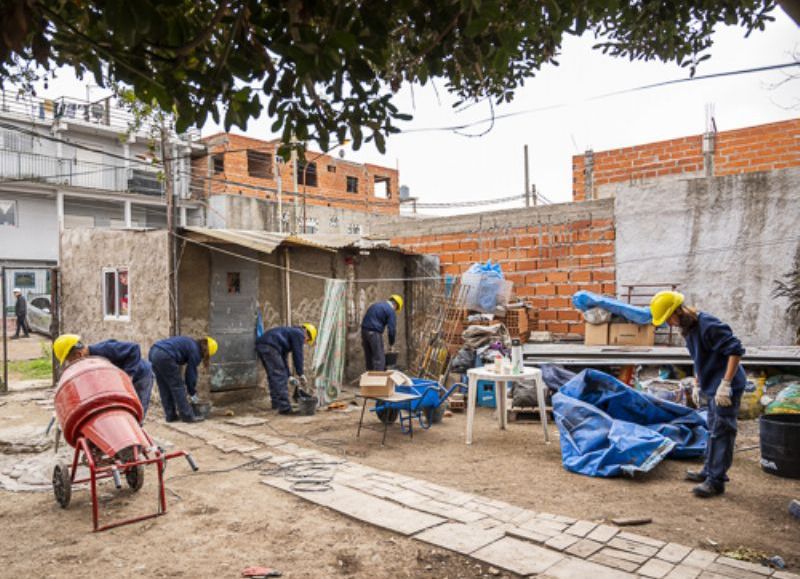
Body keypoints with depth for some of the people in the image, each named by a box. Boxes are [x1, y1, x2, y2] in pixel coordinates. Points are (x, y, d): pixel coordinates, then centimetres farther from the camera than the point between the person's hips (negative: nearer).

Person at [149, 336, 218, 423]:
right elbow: (191, 372, 4)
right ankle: (187, 416, 6)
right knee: (177, 386, 2)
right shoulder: (195, 351, -1)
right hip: (165, 357, -9)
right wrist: (193, 393, 17)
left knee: (164, 388, 16)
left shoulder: (190, 343, 24)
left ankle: (170, 415, 22)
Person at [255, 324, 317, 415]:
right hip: (270, 346, -10)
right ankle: (284, 408, -11)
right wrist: (301, 374, 8)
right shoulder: (299, 334, 6)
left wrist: (288, 376, 30)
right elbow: (297, 355, 1)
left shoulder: (291, 331, 32)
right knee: (280, 377, -8)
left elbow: (283, 357, 32)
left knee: (272, 376, 21)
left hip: (260, 344, 10)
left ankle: (276, 403, 29)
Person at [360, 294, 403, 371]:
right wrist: (391, 343, 9)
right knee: (379, 359, -3)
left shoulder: (375, 305, 22)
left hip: (364, 330, 8)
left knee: (369, 358, 14)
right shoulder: (391, 311, -3)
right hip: (374, 333, -8)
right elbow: (392, 329, -7)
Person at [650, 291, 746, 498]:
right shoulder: (688, 329, 7)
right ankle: (709, 471, 32)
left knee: (721, 433, -4)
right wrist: (697, 385, 18)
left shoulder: (708, 325, -23)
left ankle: (716, 481, 3)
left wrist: (725, 384, -26)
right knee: (713, 430, 19)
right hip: (712, 388, 10)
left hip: (726, 389, -10)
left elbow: (736, 350, -25)